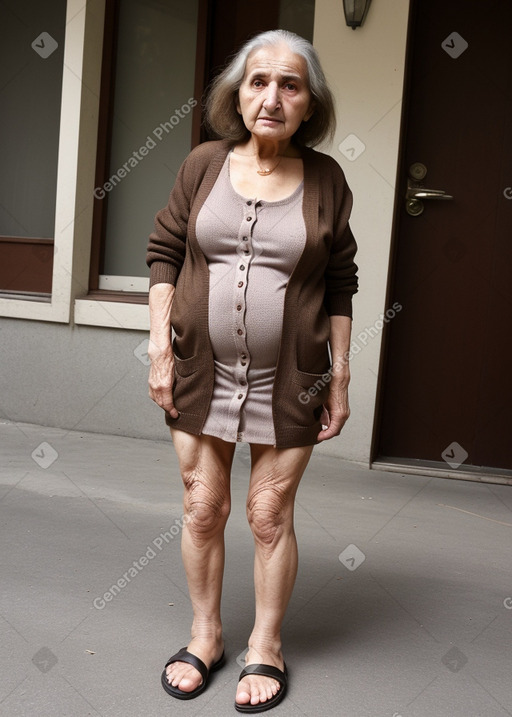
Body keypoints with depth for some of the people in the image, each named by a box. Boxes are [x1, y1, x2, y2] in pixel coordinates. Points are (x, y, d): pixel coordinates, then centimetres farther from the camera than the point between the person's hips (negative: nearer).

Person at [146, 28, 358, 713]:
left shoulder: (325, 177, -1)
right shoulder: (204, 164, 1)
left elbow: (341, 284, 3)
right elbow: (164, 253, 5)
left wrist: (341, 378, 1)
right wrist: (160, 350, -2)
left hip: (290, 381, -1)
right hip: (201, 373, 2)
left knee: (270, 515, 6)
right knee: (203, 509, 10)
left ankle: (266, 645, 27)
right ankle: (206, 635, 32)